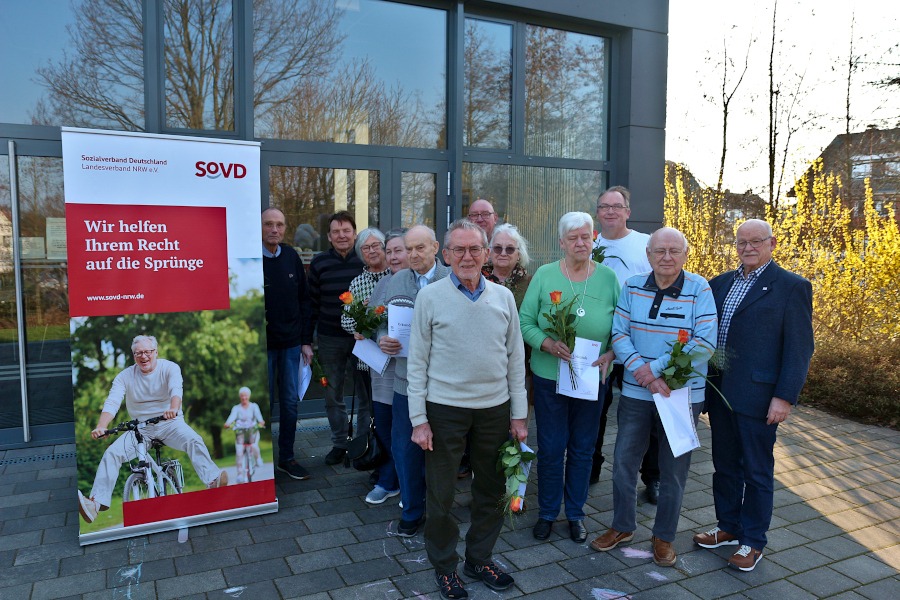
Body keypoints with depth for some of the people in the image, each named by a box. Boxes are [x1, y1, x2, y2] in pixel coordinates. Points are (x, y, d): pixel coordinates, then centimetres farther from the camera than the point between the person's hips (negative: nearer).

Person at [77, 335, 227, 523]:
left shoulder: (170, 368, -7)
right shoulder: (125, 376, 0)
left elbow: (176, 389, -26)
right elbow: (112, 403, -13)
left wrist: (173, 409, -49)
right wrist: (101, 427, -33)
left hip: (169, 423, -2)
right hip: (139, 428, 3)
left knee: (194, 440, -30)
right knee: (112, 453, -17)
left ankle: (213, 479, -38)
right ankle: (96, 502, -16)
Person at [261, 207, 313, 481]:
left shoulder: (292, 257, 5)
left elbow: (304, 301, 8)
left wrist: (306, 341, 6)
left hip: (291, 343, 4)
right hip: (262, 344, -4)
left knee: (290, 402, 10)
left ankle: (287, 457, 25)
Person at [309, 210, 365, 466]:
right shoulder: (319, 262, 1)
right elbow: (312, 301, 6)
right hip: (329, 339, 2)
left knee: (366, 394, 6)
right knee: (333, 395, 10)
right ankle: (339, 443, 25)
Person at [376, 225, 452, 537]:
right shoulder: (395, 281, 9)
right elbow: (383, 321, 12)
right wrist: (382, 339, -8)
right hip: (407, 378, 3)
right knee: (404, 446, 9)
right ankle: (412, 511, 28)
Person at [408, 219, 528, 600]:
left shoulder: (503, 297, 3)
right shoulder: (430, 297, -5)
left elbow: (516, 358, 7)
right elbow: (417, 361, -4)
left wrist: (518, 415, 5)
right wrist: (419, 419, -7)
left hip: (495, 408, 3)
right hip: (445, 408, -3)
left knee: (491, 489, 15)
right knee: (441, 493, 9)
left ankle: (480, 558, 36)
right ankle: (444, 566, 30)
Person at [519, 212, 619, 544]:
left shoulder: (608, 277, 0)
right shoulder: (544, 275, -3)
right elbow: (525, 321, -5)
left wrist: (610, 354, -14)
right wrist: (547, 344, -21)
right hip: (549, 376, -1)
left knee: (582, 448, 14)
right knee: (551, 448, 8)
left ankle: (576, 513, 32)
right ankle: (546, 513, 27)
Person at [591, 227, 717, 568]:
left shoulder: (699, 290, -10)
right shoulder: (632, 287, -1)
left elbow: (705, 343, -17)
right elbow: (619, 334, -5)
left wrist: (655, 368, -19)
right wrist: (642, 373, -19)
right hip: (635, 391, 3)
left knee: (674, 469, 11)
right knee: (624, 460, 11)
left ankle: (664, 536, 31)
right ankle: (622, 526, 32)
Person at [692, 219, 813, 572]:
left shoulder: (791, 287, -7)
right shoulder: (722, 283, 10)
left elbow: (799, 348, -10)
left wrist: (785, 397, -15)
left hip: (758, 396, -6)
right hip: (720, 393, 6)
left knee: (757, 472, 8)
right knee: (724, 465, 17)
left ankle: (753, 542, 24)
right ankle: (729, 527, 34)